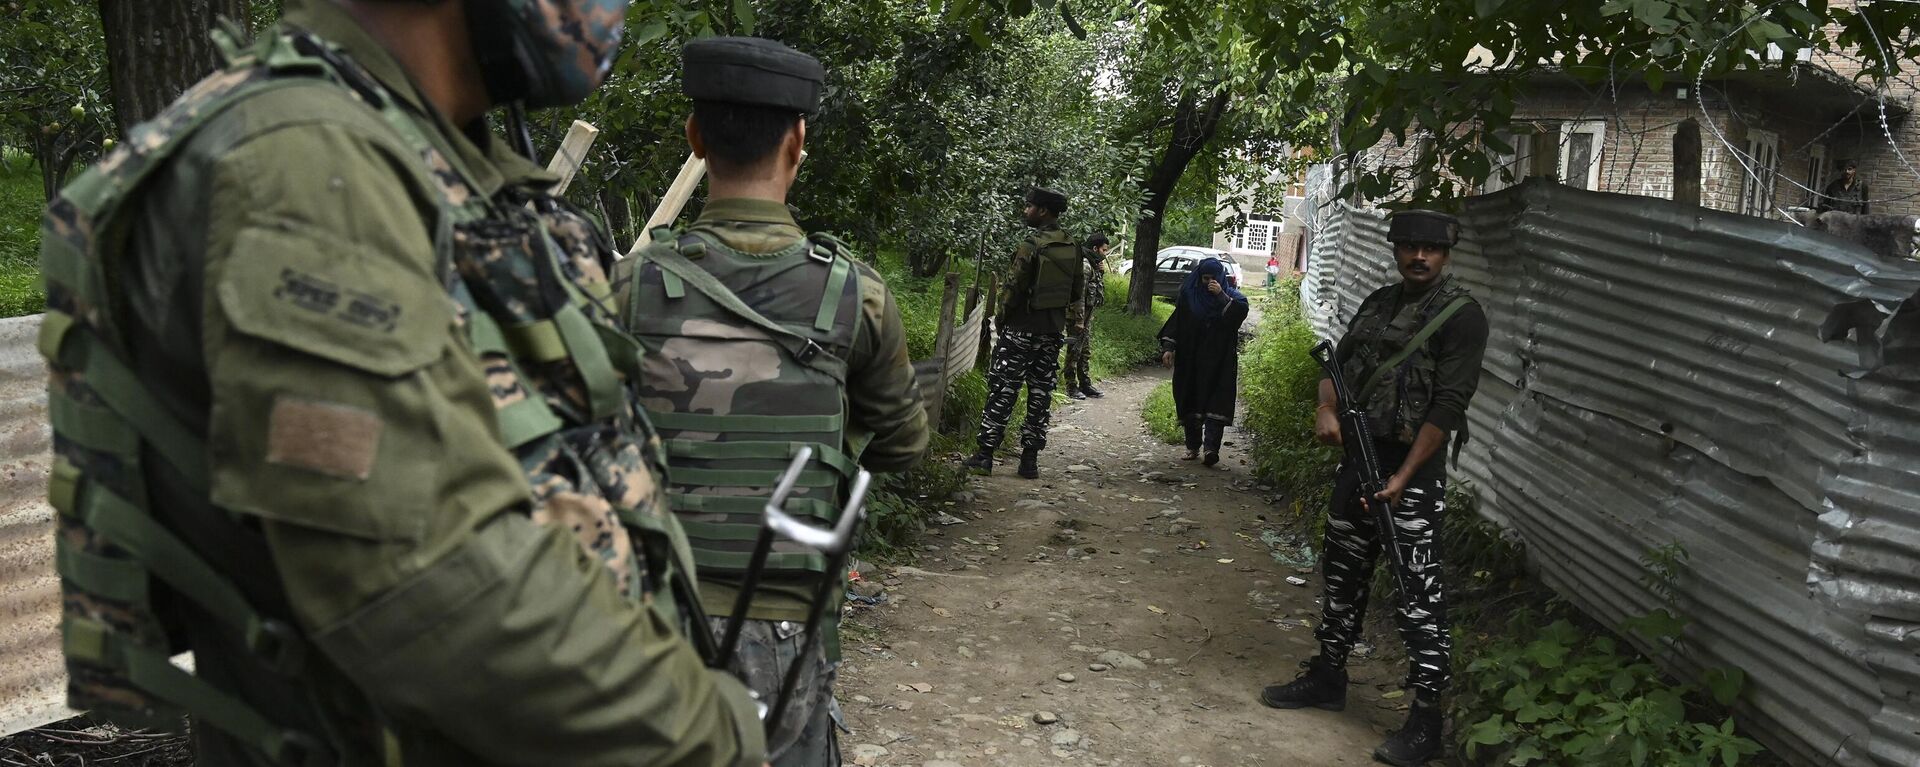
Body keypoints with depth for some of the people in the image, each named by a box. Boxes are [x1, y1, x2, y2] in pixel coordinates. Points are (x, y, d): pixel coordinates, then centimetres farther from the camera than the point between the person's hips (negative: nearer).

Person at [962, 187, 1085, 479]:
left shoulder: (1031, 246, -15)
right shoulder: (1072, 248, 7)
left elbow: (1013, 288, -13)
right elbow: (1078, 293, 13)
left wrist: (1000, 318, 1)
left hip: (1021, 329, -6)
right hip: (1052, 331, 6)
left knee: (1002, 391, -2)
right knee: (1040, 394, 9)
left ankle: (984, 456, -3)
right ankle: (1030, 460, 11)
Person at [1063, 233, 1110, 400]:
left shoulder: (1094, 266, 12)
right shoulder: (1084, 266, -18)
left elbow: (1100, 290, 20)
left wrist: (1102, 273, 5)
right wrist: (1079, 320, -24)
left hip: (1088, 314, 10)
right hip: (1078, 315, -10)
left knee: (1086, 351, 13)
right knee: (1074, 351, -4)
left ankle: (1085, 384, 20)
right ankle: (1072, 387, 1)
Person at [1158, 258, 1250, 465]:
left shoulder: (1231, 296, 1)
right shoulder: (1189, 295, 5)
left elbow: (1241, 312, -18)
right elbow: (1175, 321, 6)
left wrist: (1222, 296, -22)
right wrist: (1168, 347, -3)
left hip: (1219, 363, -2)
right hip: (1190, 360, 2)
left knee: (1216, 403, -11)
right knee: (1190, 402, 6)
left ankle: (1211, 447, -18)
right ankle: (1193, 446, 16)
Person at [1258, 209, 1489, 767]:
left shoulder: (1460, 315, -9)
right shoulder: (1379, 303, 13)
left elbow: (1447, 406, -15)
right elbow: (1338, 362, 17)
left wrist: (1404, 477, -20)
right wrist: (1326, 408, -6)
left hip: (1414, 467, -7)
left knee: (1419, 592, -5)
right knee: (1343, 571, 17)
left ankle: (1426, 720, 2)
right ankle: (1327, 677, 32)